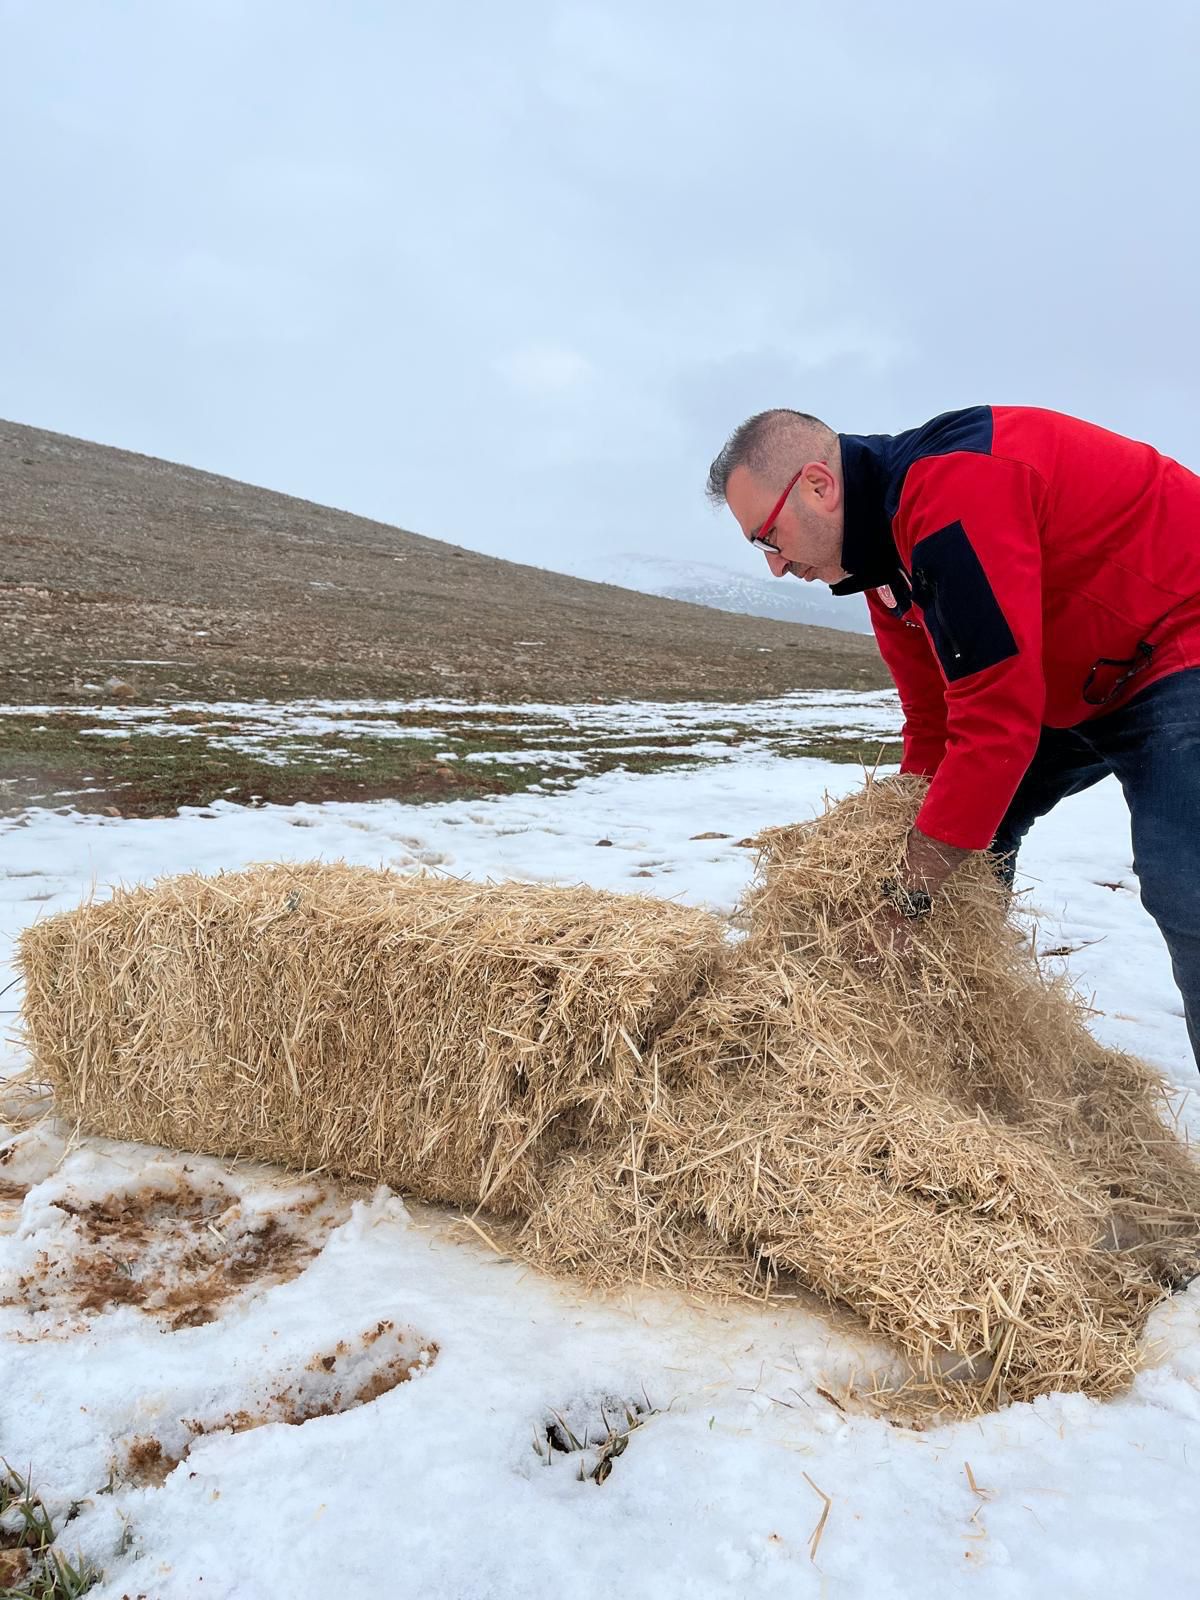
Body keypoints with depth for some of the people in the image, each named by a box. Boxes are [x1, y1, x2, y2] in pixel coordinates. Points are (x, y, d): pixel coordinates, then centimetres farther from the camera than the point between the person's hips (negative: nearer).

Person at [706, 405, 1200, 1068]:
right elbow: (934, 721, 4)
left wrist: (907, 895, -28)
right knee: (965, 831, 9)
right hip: (1076, 692, 10)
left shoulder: (953, 485, -31)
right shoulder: (887, 556, 1)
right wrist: (911, 850, 0)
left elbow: (997, 718, -33)